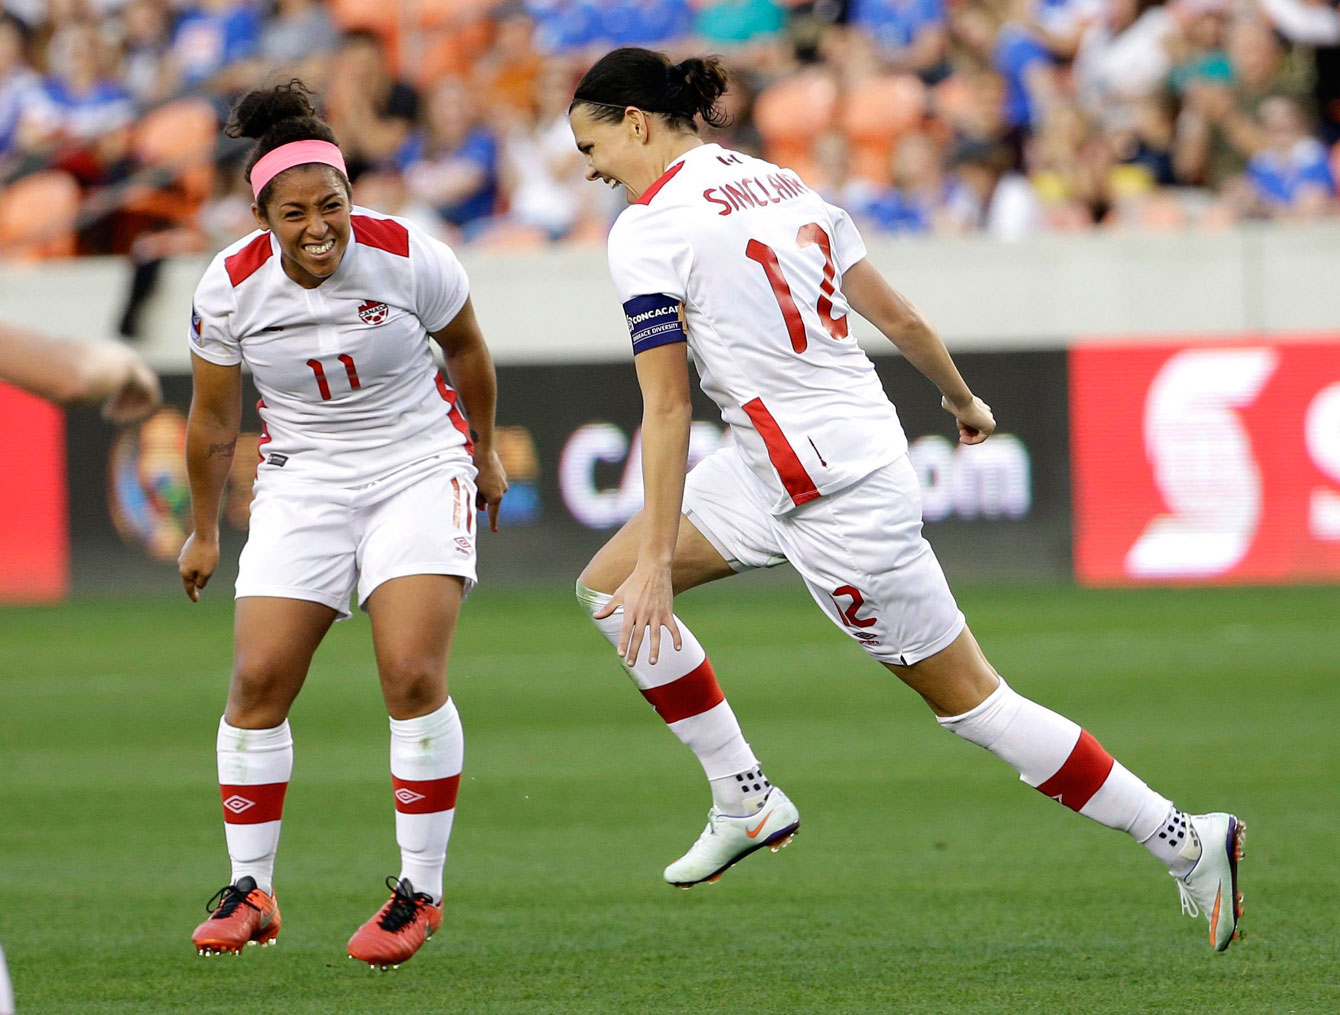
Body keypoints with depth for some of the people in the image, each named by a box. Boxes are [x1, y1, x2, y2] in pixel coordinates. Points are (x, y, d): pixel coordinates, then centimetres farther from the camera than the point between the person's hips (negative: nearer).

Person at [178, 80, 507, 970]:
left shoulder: (408, 259, -16)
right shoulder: (231, 288, -11)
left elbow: (467, 351, 5)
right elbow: (214, 419, 5)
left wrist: (485, 455, 18)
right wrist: (204, 531, 13)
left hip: (420, 469, -2)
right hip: (303, 484, 2)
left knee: (414, 676, -17)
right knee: (258, 681, -8)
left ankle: (421, 890, -6)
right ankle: (251, 890, 7)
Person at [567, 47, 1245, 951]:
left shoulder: (648, 228, -12)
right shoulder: (781, 184, 10)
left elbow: (667, 408, -15)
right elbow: (896, 314, 14)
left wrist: (658, 561, -14)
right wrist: (963, 398, 31)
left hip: (834, 493, -9)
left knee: (968, 698, 0)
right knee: (608, 584, 12)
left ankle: (1188, 842, 5)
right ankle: (744, 800, 13)